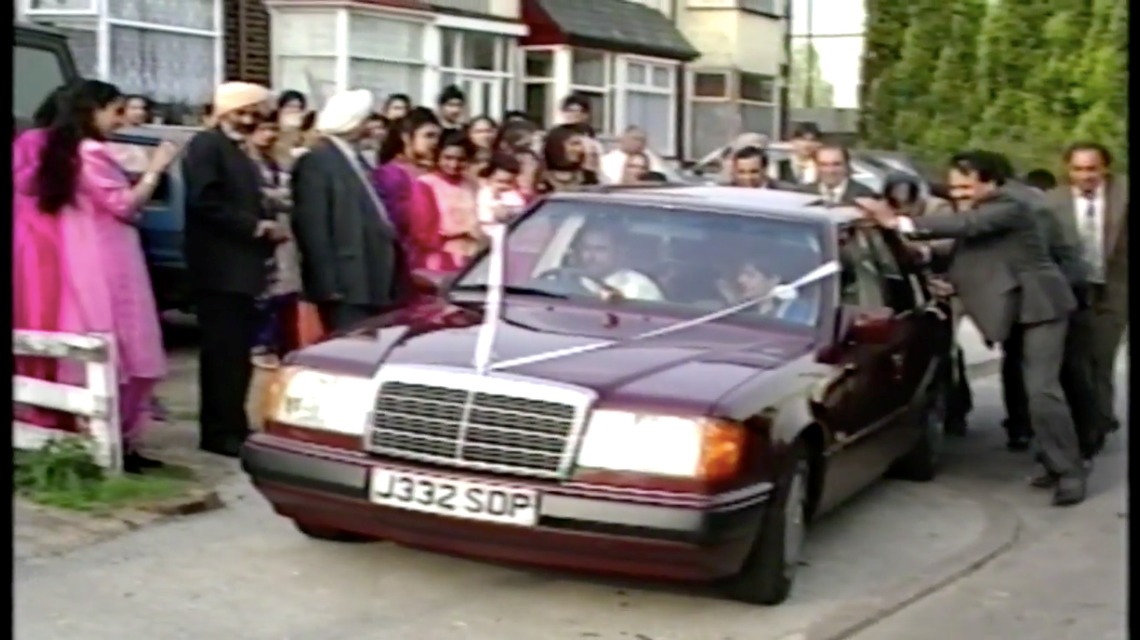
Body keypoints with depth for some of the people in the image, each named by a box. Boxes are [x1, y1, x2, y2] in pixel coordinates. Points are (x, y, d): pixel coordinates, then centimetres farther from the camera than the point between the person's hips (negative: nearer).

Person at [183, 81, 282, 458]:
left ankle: (231, 427, 15)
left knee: (240, 352, 9)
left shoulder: (240, 154, 22)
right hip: (219, 267, -9)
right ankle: (221, 431, -4)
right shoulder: (205, 145, -6)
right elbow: (205, 202, -18)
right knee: (224, 351, -8)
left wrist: (267, 228, 3)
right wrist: (256, 226, -15)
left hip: (241, 266, 9)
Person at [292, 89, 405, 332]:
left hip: (372, 281, 9)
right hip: (346, 284, -9)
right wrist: (329, 284, -20)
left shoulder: (355, 159, 21)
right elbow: (313, 228, -15)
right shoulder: (316, 162, -8)